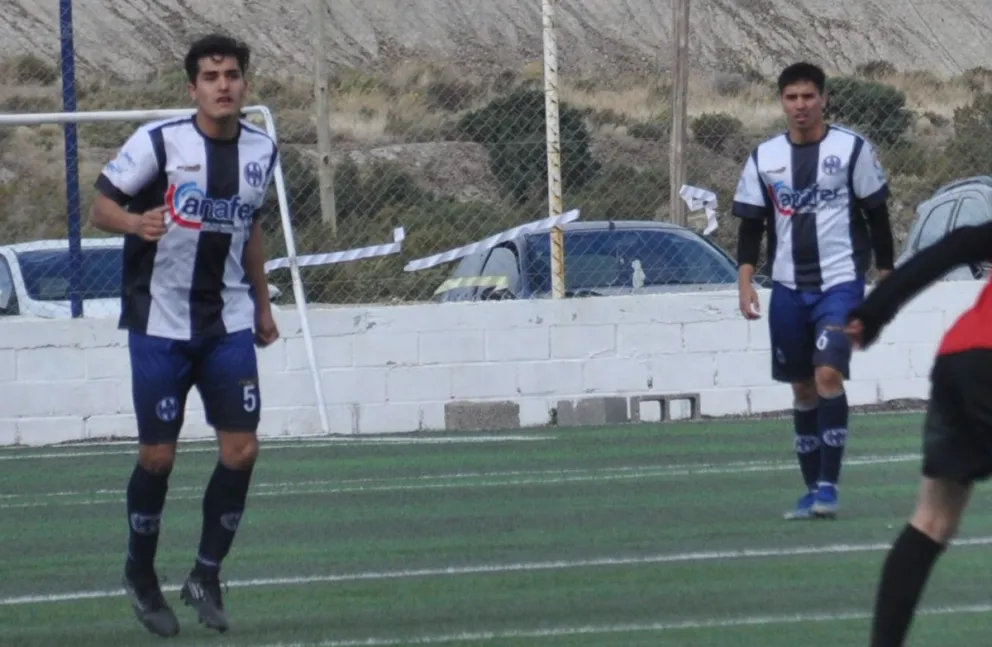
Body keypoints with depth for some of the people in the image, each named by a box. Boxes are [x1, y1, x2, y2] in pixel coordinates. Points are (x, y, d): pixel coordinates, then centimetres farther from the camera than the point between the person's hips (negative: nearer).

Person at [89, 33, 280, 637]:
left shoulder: (261, 150, 4)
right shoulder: (159, 141, -11)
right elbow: (102, 204, -9)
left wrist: (263, 305, 21)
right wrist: (135, 221, -31)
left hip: (229, 324, 4)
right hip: (161, 322, -4)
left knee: (242, 449, -5)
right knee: (158, 456, 0)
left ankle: (207, 575, 12)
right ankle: (141, 575, 23)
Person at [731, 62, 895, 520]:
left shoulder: (852, 149, -2)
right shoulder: (764, 158, 6)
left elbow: (877, 216, 3)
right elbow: (751, 225, 8)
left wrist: (885, 277, 2)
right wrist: (745, 281, -4)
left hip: (840, 282, -4)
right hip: (788, 289, 4)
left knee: (828, 375, -19)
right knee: (802, 388, 8)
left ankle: (829, 485, -15)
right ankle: (812, 488, 17)